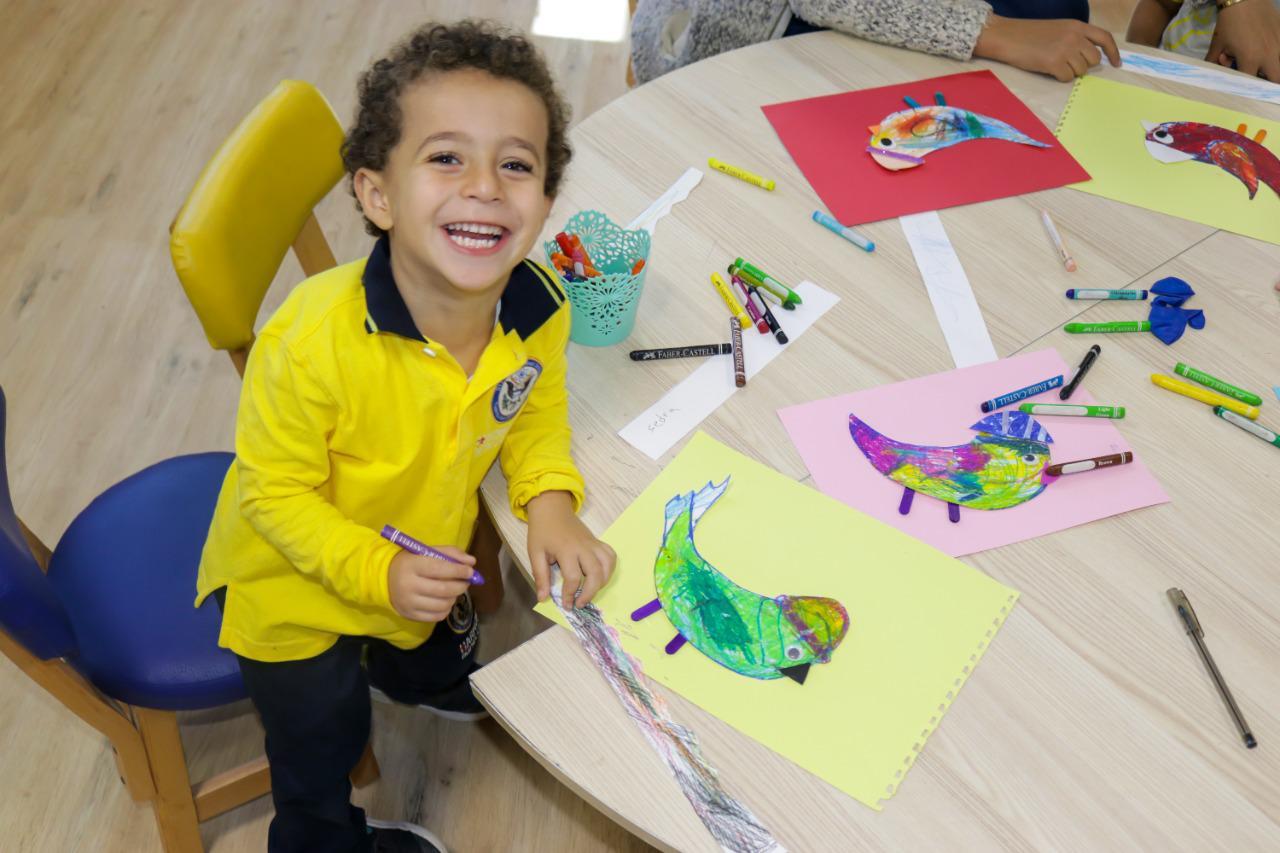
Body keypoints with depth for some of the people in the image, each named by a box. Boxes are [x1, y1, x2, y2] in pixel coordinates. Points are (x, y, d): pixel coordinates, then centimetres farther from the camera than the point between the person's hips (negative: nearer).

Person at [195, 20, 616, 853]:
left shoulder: (539, 309, -26)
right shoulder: (310, 346, -40)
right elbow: (276, 492, -25)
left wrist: (550, 501, -20)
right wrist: (375, 570, -34)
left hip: (428, 557, 5)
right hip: (295, 577, -4)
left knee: (441, 671, 36)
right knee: (322, 741, 20)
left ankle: (399, 669, 74)